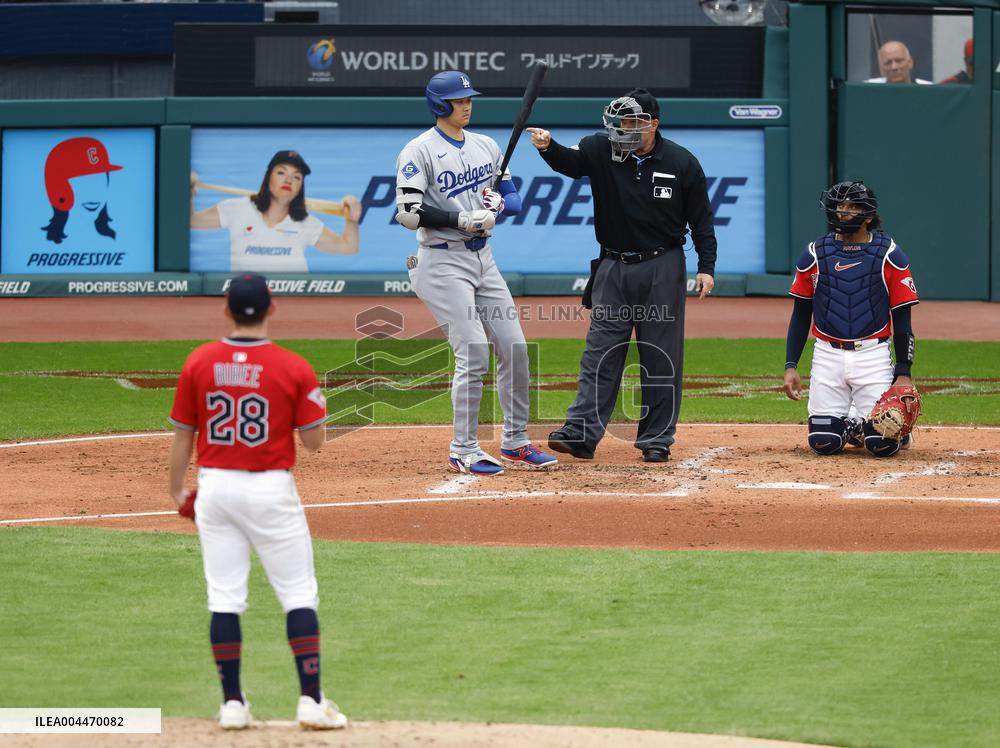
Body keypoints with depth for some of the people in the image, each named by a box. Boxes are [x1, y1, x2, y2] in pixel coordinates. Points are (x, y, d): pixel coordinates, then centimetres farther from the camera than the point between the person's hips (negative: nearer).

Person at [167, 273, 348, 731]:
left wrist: (178, 493, 16)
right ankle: (311, 701, 0)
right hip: (271, 488, -2)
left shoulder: (198, 363, -2)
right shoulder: (293, 368, -9)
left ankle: (232, 704, 7)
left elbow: (182, 435, 3)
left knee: (224, 598, 7)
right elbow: (314, 440, -5)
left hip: (215, 487, 2)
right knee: (299, 595, 5)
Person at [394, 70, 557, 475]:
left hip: (483, 259, 7)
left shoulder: (486, 146, 12)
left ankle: (515, 441, 18)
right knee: (474, 353, -14)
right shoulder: (420, 151, -9)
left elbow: (514, 197, 15)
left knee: (514, 348, 6)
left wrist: (499, 203, -8)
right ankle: (463, 451, -5)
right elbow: (409, 212, -17)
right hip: (443, 263, -7)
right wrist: (463, 220, -22)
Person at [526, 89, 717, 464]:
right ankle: (581, 433, -6)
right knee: (600, 351, -2)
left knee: (661, 357, 3)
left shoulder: (682, 164, -6)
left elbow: (701, 219, -2)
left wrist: (706, 267, -9)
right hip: (614, 266, 1)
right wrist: (548, 147, -38)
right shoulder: (603, 150, -2)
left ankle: (657, 439, 10)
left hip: (662, 269, -1)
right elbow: (569, 161, -17)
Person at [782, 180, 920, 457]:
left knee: (883, 444, -12)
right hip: (828, 356, 2)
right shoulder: (815, 254, 4)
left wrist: (904, 373, -8)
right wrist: (790, 366, 1)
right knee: (823, 443, -7)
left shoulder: (889, 255, -1)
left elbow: (902, 319, 0)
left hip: (873, 357, -2)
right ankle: (847, 425, 28)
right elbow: (801, 315, 10)